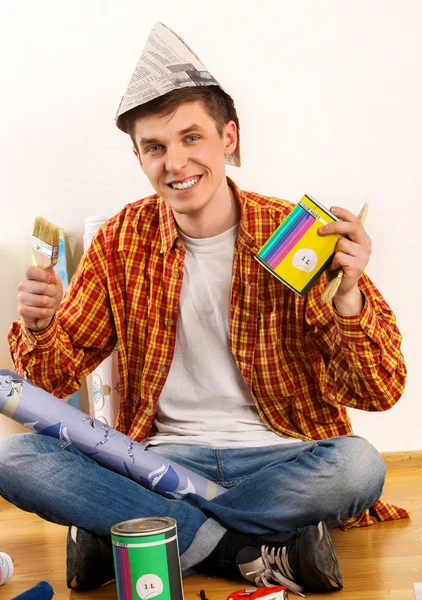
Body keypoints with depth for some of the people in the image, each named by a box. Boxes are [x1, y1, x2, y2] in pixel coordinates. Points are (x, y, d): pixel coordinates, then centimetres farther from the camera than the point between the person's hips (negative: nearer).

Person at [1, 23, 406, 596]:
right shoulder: (123, 241, 3)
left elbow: (379, 393, -9)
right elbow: (58, 375, 7)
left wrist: (347, 296, -28)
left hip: (279, 456, -1)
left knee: (358, 465, -33)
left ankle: (116, 531, -16)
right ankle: (256, 546, -17)